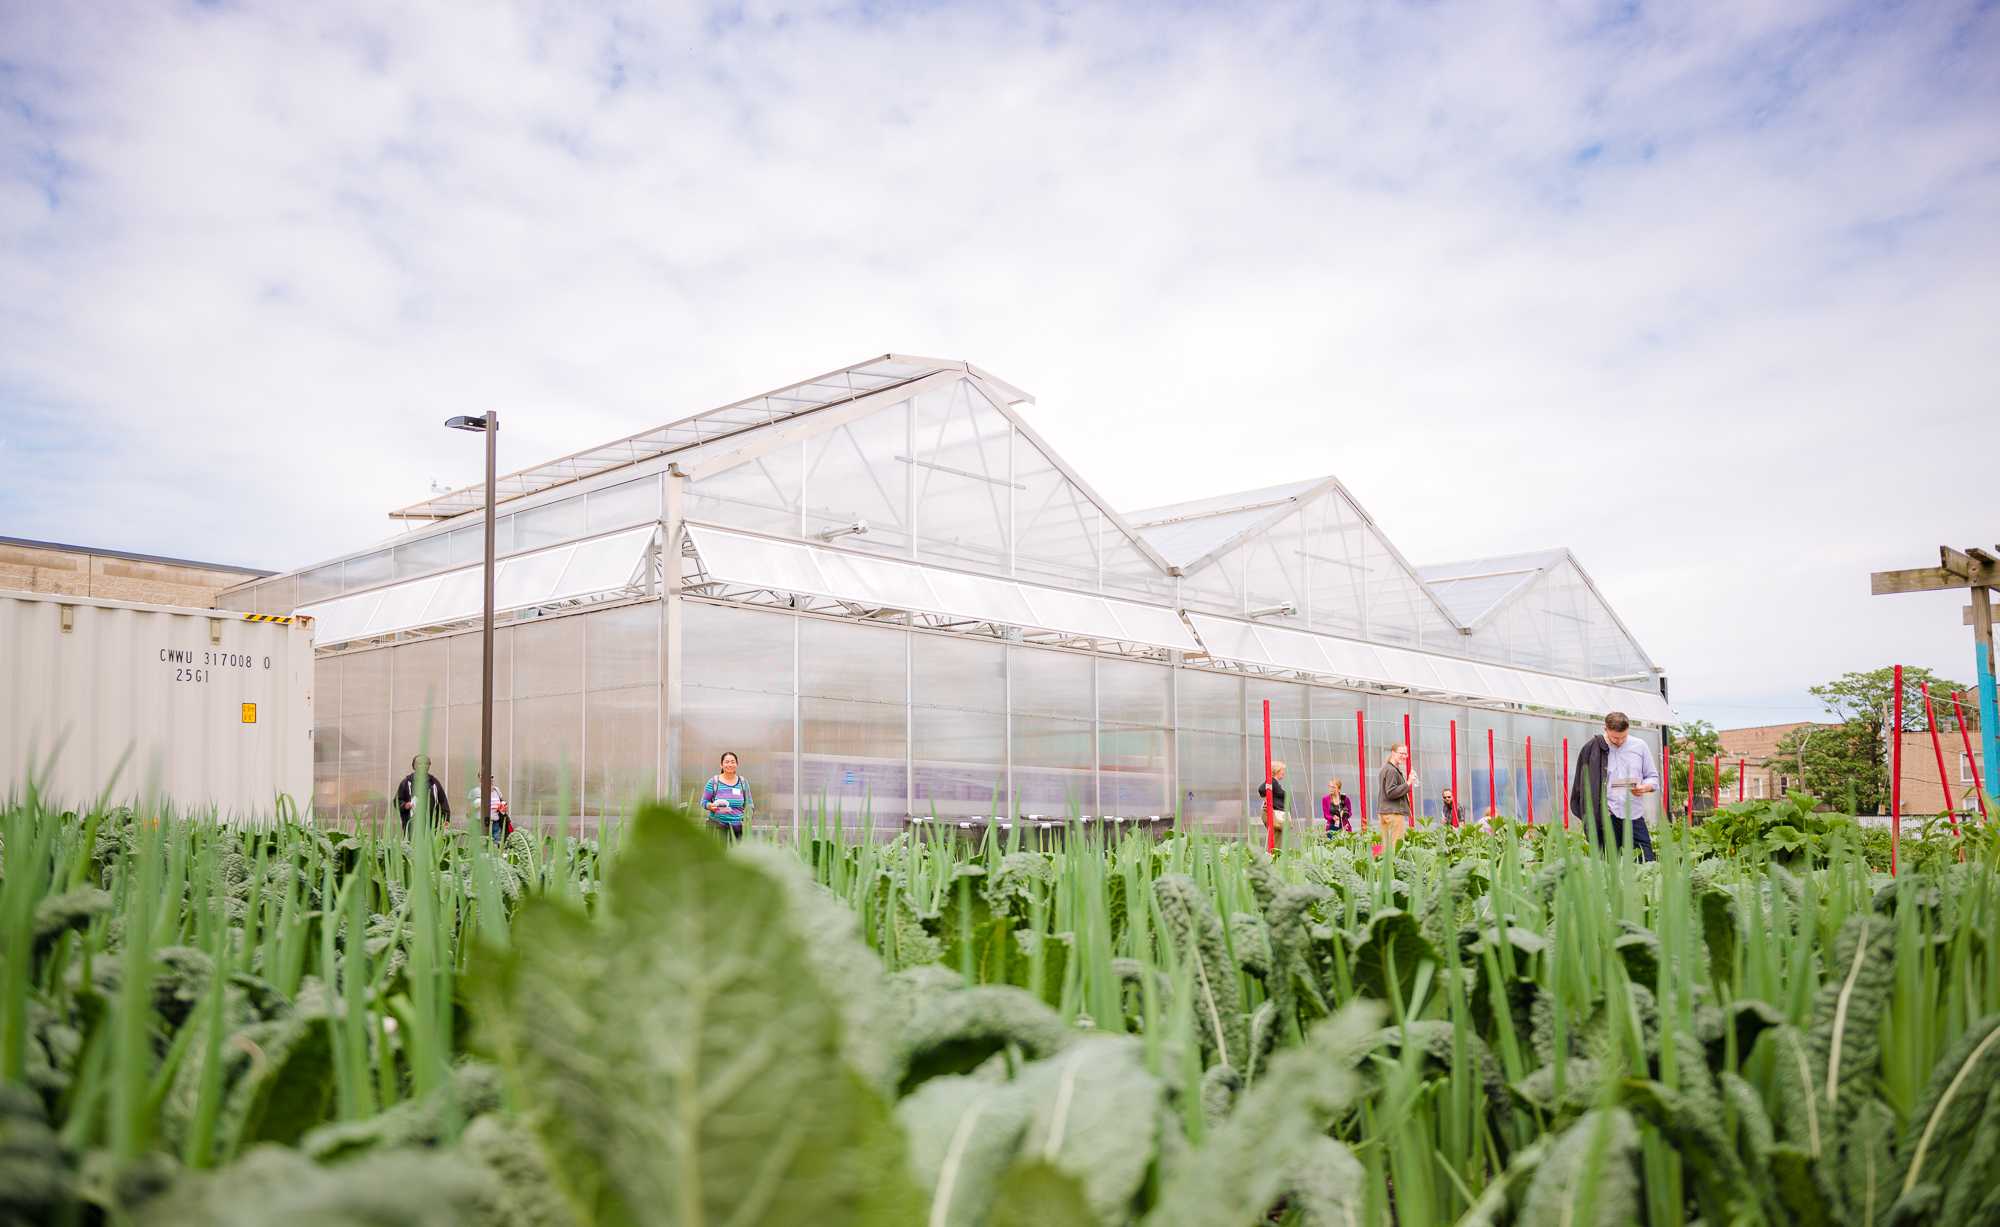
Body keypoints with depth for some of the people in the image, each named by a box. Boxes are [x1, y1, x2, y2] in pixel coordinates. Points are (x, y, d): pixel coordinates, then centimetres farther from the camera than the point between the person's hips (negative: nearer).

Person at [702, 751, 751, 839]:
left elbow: (749, 804, 17)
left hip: (738, 827, 2)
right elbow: (704, 802, 8)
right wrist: (711, 806, -13)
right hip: (718, 825, -2)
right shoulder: (713, 781, 4)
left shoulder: (743, 782, 11)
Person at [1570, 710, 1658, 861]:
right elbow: (1584, 784, 4)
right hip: (1606, 819, -2)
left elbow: (1653, 777, 14)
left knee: (1647, 862, -2)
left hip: (1634, 816, 2)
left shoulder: (1640, 746, 7)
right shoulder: (1592, 749, -1)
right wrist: (1588, 816, -6)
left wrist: (1645, 787, -8)